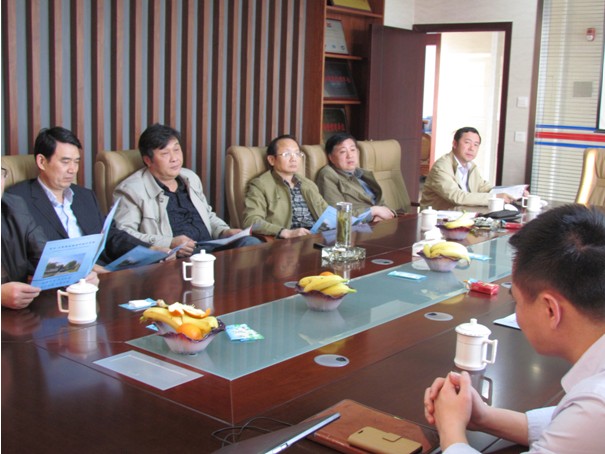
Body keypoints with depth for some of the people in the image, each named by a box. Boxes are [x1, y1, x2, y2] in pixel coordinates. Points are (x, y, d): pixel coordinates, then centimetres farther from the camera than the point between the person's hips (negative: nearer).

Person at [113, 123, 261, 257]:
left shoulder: (190, 178, 22)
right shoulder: (131, 190, 0)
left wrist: (225, 232, 11)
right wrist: (169, 244, -19)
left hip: (212, 247, 8)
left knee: (251, 243, -20)